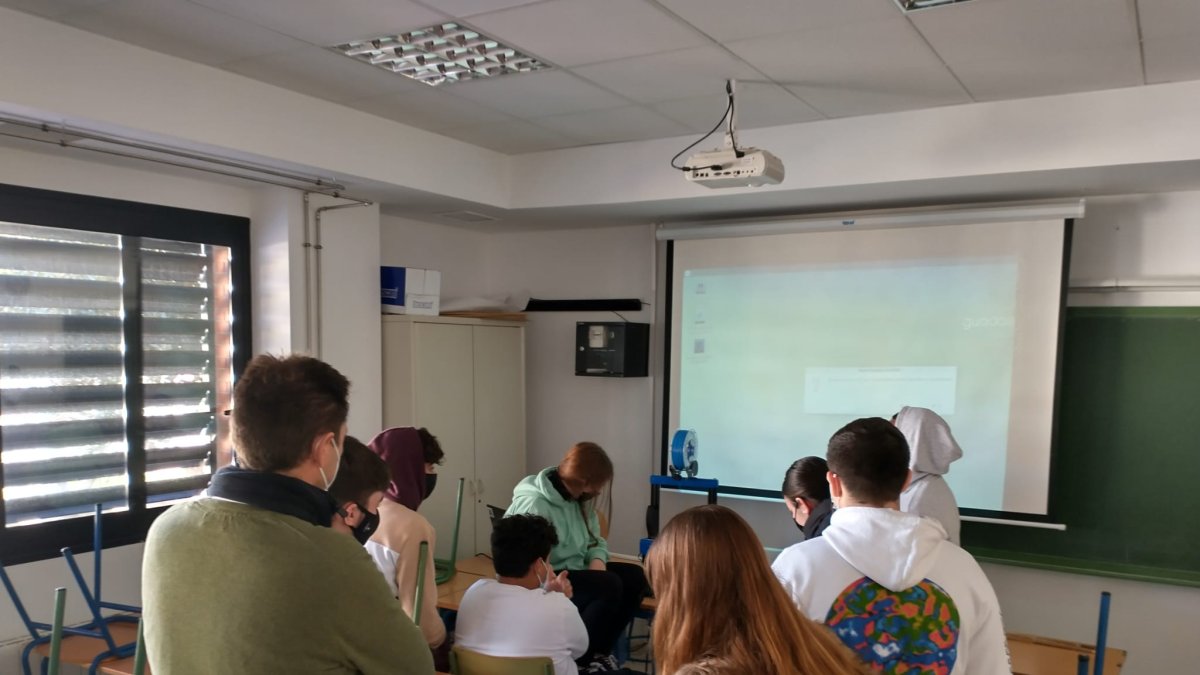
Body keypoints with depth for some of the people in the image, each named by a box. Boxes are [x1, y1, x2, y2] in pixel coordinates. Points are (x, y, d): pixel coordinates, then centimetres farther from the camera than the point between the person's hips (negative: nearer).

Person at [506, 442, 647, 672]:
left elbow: (596, 540, 14)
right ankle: (579, 658, -10)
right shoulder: (533, 504, -21)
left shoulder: (579, 499, 6)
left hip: (576, 572, 9)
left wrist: (597, 562, -8)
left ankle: (599, 651, 3)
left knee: (634, 576, -8)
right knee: (609, 585, -27)